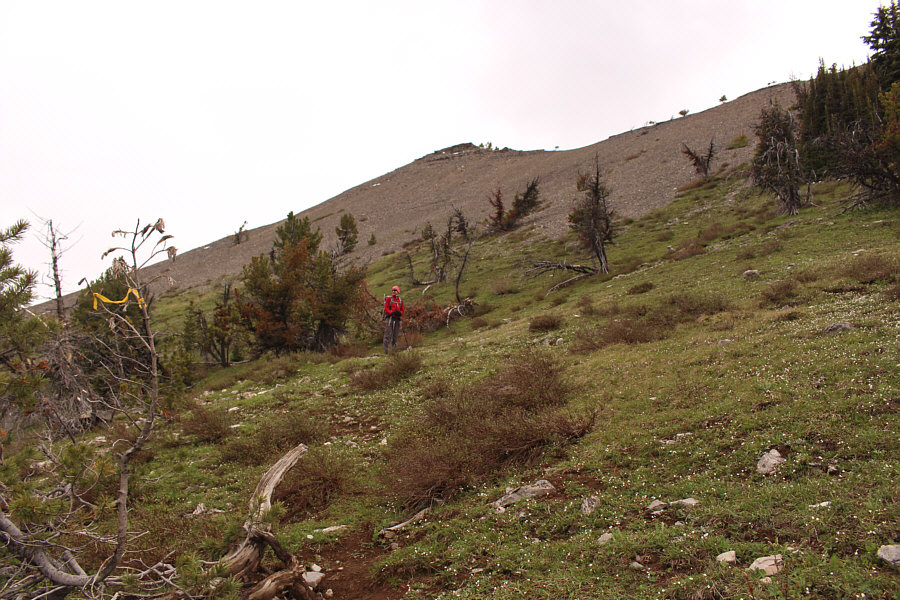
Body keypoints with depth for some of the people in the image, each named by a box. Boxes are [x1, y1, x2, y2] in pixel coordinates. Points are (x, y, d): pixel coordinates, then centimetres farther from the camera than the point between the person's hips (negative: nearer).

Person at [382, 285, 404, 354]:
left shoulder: (400, 300, 14)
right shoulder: (389, 298, 2)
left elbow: (402, 310, 13)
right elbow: (386, 308, -5)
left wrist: (399, 313, -11)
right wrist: (392, 313, -21)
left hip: (397, 319, 4)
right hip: (389, 317, -4)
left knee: (395, 335, 6)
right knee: (388, 334, -13)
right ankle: (386, 350, -15)